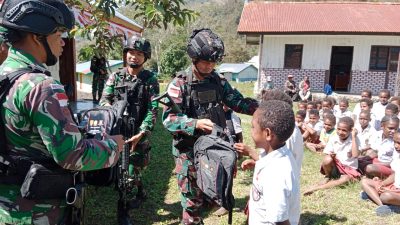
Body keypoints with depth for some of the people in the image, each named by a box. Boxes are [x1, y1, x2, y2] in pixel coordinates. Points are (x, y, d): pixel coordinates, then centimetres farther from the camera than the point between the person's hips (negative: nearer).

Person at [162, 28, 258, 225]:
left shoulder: (218, 82, 4)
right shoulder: (179, 85, -12)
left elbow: (238, 102, 7)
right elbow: (169, 119, -18)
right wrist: (196, 123, -31)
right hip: (189, 151, -4)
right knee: (192, 197, 8)